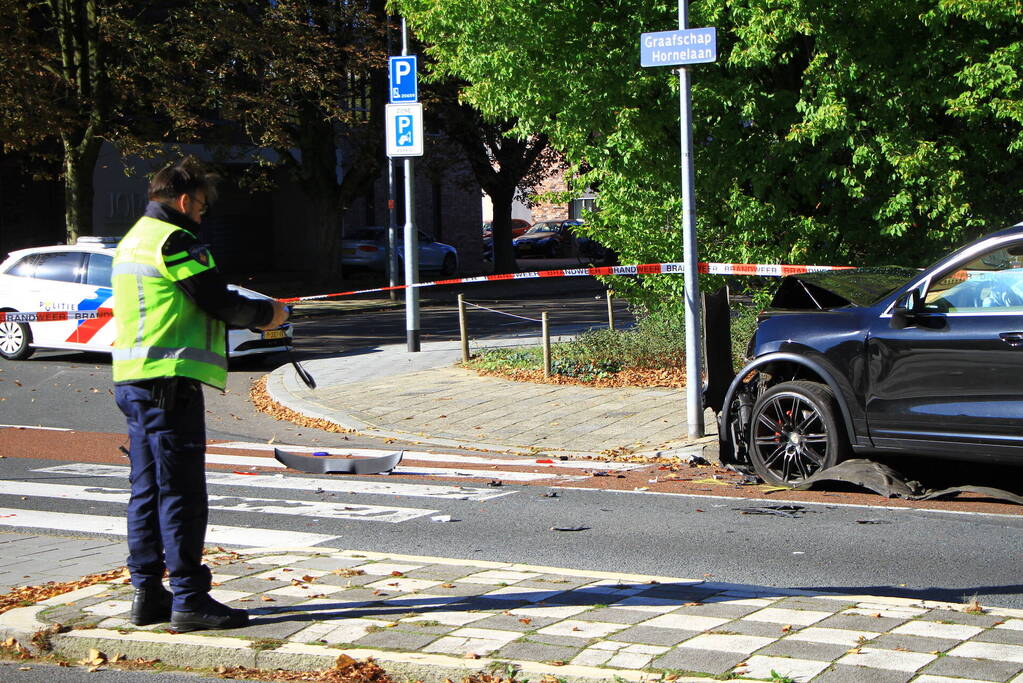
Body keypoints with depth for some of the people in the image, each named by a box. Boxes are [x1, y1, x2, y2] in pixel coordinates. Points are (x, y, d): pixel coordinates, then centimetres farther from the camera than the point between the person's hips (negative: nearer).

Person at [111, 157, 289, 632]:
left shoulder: (132, 241, 20)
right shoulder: (175, 241, -11)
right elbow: (219, 302, -13)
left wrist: (248, 318, 17)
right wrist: (266, 314, 4)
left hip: (132, 379, 10)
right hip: (170, 381, -10)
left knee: (147, 491, 12)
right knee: (182, 493, -7)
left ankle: (147, 594, 16)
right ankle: (188, 599, -5)